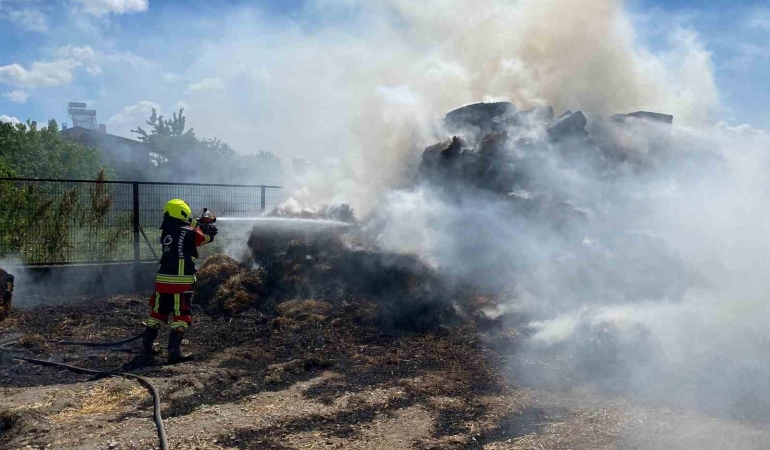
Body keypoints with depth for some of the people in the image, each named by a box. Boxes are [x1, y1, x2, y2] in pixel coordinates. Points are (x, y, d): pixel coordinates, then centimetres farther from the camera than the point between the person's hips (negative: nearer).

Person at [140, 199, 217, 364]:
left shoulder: (166, 232, 10)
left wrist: (197, 223, 31)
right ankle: (174, 352, -3)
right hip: (180, 281, -6)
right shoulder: (189, 233, -9)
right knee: (181, 317, 0)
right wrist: (210, 228, 26)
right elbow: (206, 237, 7)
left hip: (163, 280, 6)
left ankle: (146, 347, 24)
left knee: (158, 313, 18)